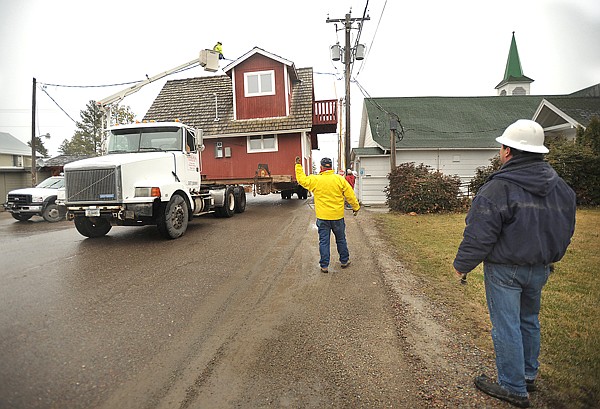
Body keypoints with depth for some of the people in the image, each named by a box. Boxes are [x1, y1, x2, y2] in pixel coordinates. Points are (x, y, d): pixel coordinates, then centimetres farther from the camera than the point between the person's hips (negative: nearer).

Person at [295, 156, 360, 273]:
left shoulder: (315, 180, -7)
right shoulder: (339, 179, -5)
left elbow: (301, 179, 7)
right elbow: (350, 195, -1)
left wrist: (298, 166, 17)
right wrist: (356, 207, 12)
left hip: (322, 217, -1)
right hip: (337, 216, 1)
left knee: (324, 241, 7)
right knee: (341, 239, 17)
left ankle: (324, 266, 11)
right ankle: (344, 261, 30)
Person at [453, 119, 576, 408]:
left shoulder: (498, 188, -22)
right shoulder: (560, 187, 4)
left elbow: (479, 235, -21)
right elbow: (566, 229, 13)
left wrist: (462, 265, -8)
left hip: (505, 270, -8)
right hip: (540, 269, 8)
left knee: (506, 327, 5)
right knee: (529, 321, 23)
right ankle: (528, 376, 39)